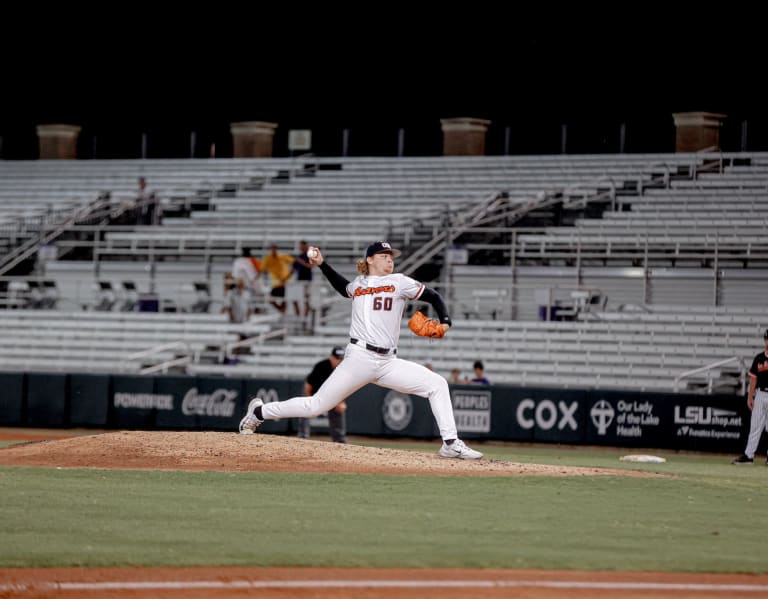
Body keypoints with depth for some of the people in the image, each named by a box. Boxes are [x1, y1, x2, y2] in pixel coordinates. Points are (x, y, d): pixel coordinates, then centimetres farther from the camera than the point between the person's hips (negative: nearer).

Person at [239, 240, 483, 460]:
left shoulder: (399, 282, 7)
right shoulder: (358, 284, 12)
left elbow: (433, 296, 9)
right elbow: (343, 289, 36)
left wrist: (445, 322, -7)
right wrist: (322, 264, 29)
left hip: (388, 362, 1)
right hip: (358, 358, -1)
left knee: (437, 385, -13)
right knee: (316, 405, -2)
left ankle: (450, 444, -10)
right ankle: (259, 412, 17)